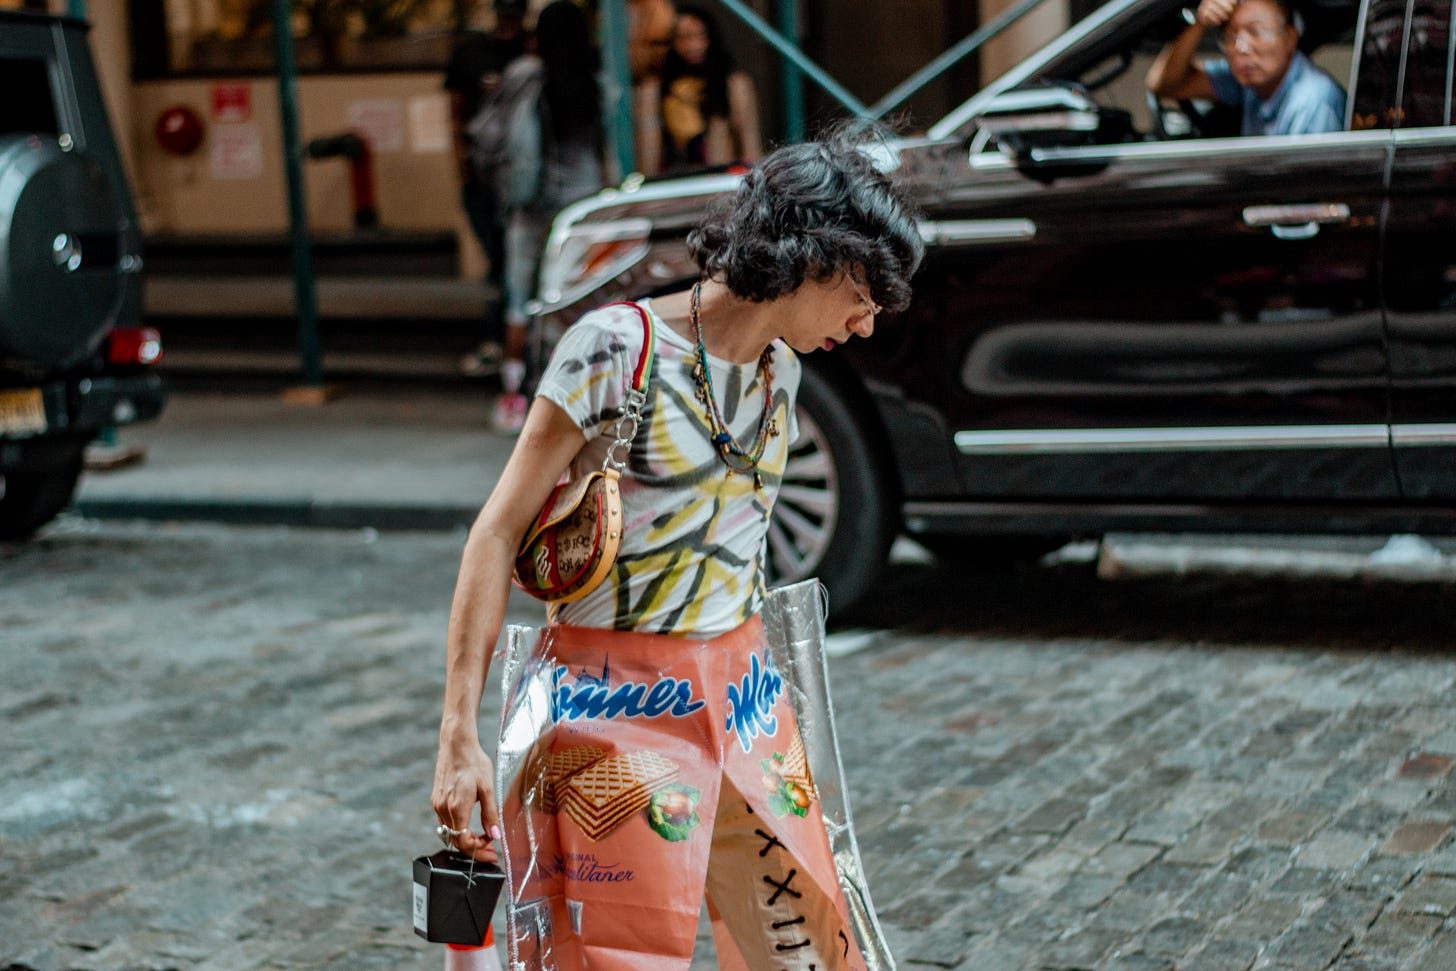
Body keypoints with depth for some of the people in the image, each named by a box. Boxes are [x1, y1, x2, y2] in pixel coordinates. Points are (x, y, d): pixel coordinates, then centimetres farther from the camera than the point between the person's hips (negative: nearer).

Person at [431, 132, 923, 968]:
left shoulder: (780, 369, 9)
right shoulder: (618, 346, -13)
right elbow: (499, 535, -13)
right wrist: (461, 734, -17)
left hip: (742, 700, 7)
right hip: (622, 709, -7)